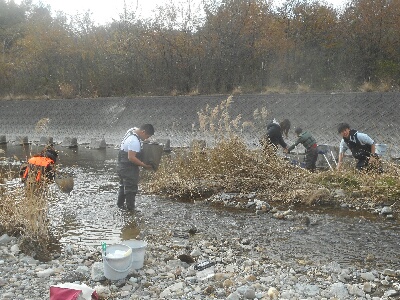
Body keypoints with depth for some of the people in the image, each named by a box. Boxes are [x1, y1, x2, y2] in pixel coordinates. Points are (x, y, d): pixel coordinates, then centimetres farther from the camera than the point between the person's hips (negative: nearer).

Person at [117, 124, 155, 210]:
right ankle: (130, 208, 11)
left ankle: (120, 204, 39)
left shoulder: (133, 130, 1)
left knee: (123, 186, 24)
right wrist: (144, 165, -26)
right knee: (131, 188, 1)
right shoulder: (134, 141, -30)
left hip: (123, 167, 11)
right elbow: (131, 157, -31)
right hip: (129, 169, -11)